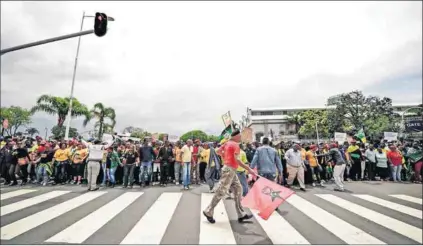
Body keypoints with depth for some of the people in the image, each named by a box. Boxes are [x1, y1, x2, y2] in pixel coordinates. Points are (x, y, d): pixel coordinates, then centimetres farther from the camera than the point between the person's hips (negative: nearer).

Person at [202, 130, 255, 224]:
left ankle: (241, 215, 19)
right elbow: (237, 160, -25)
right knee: (221, 191, -3)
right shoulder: (235, 145, -15)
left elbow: (219, 151, 21)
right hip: (229, 170, -10)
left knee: (238, 189, 12)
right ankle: (208, 212, 9)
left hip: (231, 170, 10)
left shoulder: (228, 143, 12)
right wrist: (248, 169, -25)